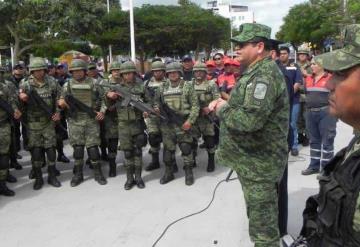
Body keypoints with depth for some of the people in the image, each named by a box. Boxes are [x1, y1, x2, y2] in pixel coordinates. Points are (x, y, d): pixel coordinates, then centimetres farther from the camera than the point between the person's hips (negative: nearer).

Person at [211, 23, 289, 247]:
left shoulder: (265, 75, -22)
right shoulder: (257, 72, 12)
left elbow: (250, 120, -33)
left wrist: (223, 109, -15)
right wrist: (225, 103, 2)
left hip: (258, 162, -10)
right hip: (253, 158, 10)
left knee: (262, 223, 2)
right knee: (261, 214, 24)